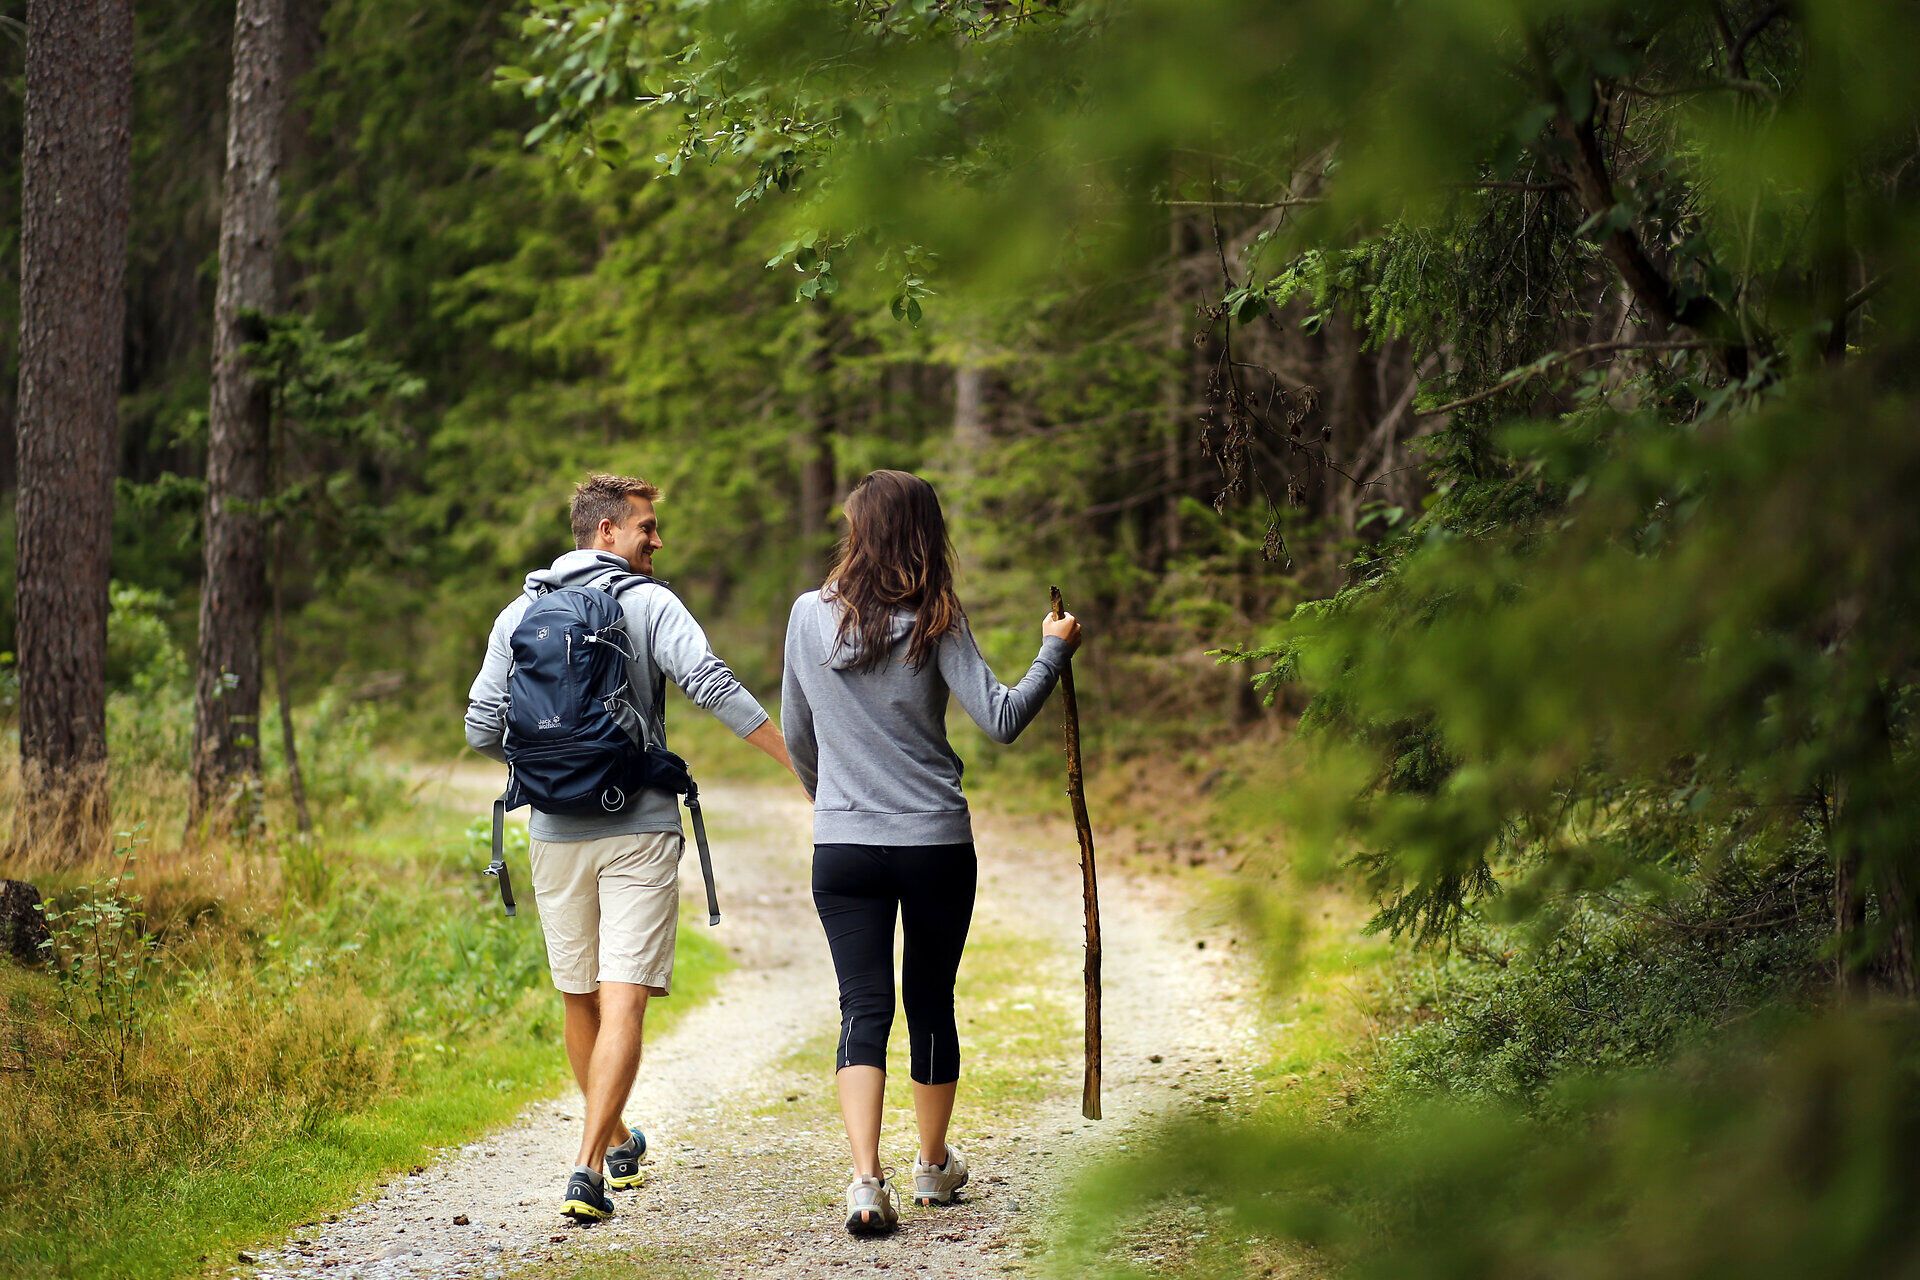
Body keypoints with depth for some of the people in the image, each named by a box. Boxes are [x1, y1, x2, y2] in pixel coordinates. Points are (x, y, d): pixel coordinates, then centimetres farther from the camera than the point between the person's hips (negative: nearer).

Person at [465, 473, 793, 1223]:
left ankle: (617, 1145, 35)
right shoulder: (648, 605, -4)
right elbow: (711, 684, -17)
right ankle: (587, 1168, -19)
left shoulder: (520, 613, 8)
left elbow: (482, 730, 5)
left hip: (555, 834, 4)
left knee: (580, 1002, 18)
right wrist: (799, 760, -16)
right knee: (623, 1003, -7)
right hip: (638, 830, -4)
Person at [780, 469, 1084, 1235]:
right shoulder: (934, 624, -8)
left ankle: (866, 1179, -19)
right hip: (936, 844, -1)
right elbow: (1000, 720, -12)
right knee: (931, 1002, 15)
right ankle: (935, 1166, 31)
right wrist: (1053, 652, 3)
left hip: (842, 847, 1)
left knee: (863, 1008, -1)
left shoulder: (809, 617, 1)